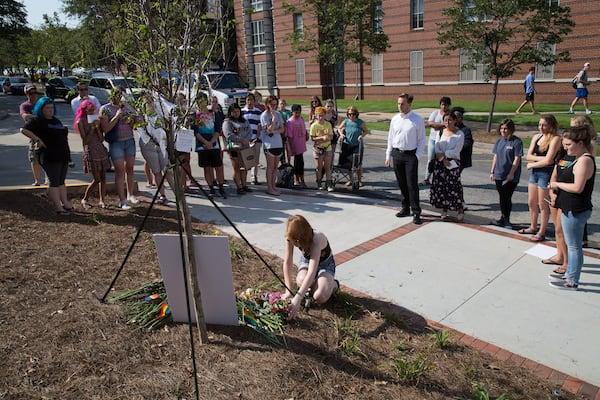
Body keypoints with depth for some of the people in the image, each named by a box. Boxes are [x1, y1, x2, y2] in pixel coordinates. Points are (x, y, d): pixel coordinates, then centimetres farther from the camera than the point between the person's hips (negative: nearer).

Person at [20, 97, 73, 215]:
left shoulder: (56, 120, 21)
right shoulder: (37, 120, -4)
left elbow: (63, 135, 29)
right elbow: (24, 130, -15)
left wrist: (67, 152, 19)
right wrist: (37, 140, -22)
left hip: (63, 155, 8)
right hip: (49, 156, -8)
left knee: (61, 181, 12)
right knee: (54, 181, -7)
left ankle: (65, 203, 17)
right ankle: (58, 207, -7)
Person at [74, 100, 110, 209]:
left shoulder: (96, 120, 12)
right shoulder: (80, 122, -3)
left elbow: (101, 139, 5)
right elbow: (86, 140, -10)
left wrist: (97, 127, -7)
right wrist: (92, 128, -13)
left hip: (101, 150, 5)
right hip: (91, 151, -5)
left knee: (103, 177, 3)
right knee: (97, 179, -7)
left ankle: (101, 201, 10)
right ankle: (84, 199, 11)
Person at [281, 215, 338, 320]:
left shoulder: (317, 239, -40)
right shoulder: (291, 238, -27)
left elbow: (312, 272, -48)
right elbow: (287, 262, -22)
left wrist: (297, 298, -55)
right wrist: (288, 291, -29)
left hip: (325, 264, -3)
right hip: (306, 260, 3)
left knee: (320, 297, -29)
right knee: (301, 281, -34)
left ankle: (332, 284, 5)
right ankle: (312, 285, 3)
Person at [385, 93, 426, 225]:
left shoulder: (417, 120, -5)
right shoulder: (395, 119, 6)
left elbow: (422, 140, -2)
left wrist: (417, 156, -11)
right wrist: (388, 156, 10)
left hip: (410, 155, -4)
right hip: (396, 154, 4)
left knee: (412, 184, -6)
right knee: (401, 184, 12)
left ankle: (416, 212, 1)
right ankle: (405, 208, 25)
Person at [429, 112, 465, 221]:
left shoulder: (460, 134, -3)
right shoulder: (441, 132, 9)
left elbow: (456, 151, -10)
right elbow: (437, 148, 1)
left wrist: (443, 154, -14)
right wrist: (443, 159, -13)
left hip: (453, 163, -4)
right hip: (440, 163, 4)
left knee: (454, 186, -6)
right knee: (441, 186, 5)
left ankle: (460, 211, 5)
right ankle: (444, 211, 17)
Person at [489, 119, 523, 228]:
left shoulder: (516, 141, -10)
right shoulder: (499, 140, 9)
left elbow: (517, 159, -12)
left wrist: (511, 173, -16)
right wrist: (492, 171, 11)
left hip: (511, 176, -6)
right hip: (499, 174, 6)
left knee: (507, 197, -3)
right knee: (501, 197, 13)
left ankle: (506, 220, 9)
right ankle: (502, 218, 24)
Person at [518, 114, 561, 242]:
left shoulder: (555, 139, -13)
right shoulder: (536, 137, 7)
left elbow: (548, 161, -19)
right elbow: (529, 156, 2)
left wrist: (532, 164, -6)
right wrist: (541, 158, -15)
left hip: (546, 173, -7)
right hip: (534, 172, 7)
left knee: (543, 205, 2)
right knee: (531, 202, 16)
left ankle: (541, 233, 14)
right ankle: (533, 227, 32)